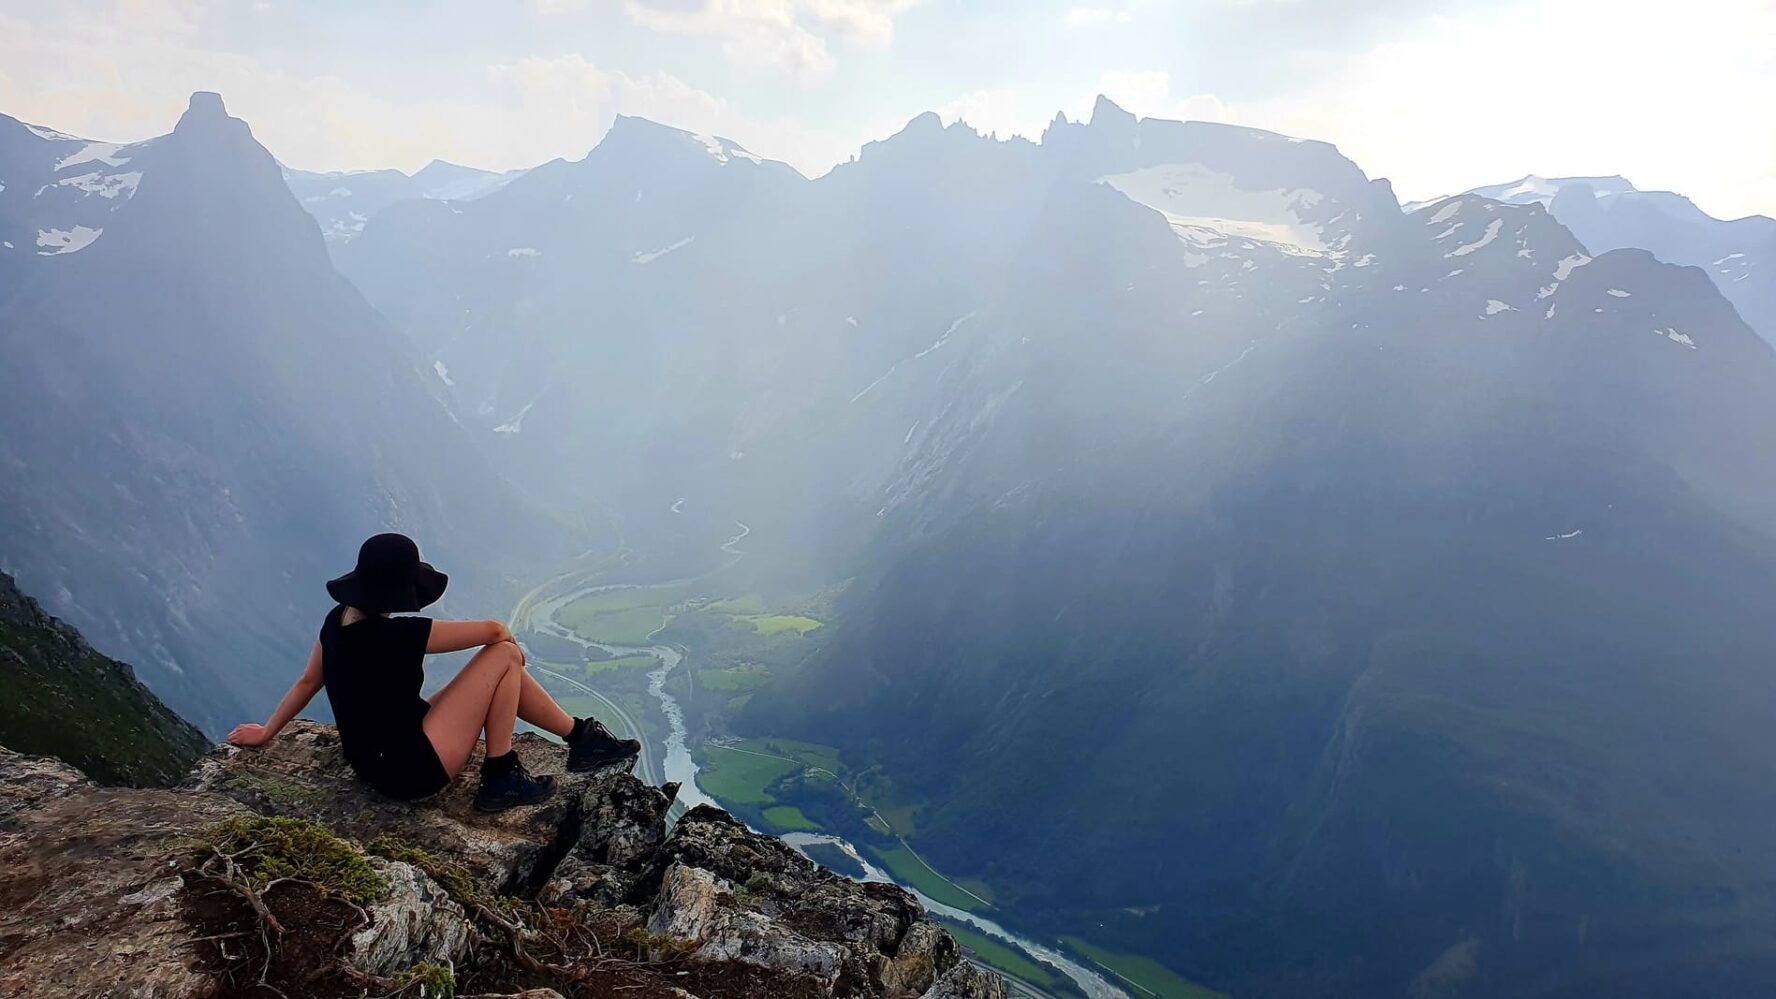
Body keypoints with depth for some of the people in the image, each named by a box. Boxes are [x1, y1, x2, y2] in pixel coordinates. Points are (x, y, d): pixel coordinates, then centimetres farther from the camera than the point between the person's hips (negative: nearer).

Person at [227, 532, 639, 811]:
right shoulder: (397, 635, -26)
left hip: (377, 761, 9)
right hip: (412, 771, -9)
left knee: (507, 669, 10)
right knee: (505, 656, -10)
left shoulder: (337, 621, -1)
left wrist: (266, 733, 29)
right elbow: (493, 630, -16)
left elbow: (307, 682, 13)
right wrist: (508, 642, 7)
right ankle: (500, 780, -1)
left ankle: (581, 737, 19)